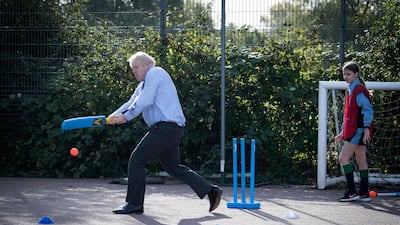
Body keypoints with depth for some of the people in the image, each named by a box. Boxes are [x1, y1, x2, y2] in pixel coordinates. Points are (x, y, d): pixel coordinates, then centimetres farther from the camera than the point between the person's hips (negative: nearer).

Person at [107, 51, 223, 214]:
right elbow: (132, 103, 19)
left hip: (166, 127, -10)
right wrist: (114, 116, 4)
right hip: (171, 129, 10)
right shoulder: (144, 84, 26)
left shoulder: (155, 73, -5)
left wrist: (126, 117, -10)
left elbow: (145, 101, -16)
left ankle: (134, 203, -3)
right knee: (173, 167, 14)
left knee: (137, 159, -7)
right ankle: (211, 191, 15)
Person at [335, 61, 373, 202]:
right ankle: (364, 193, 13)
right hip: (352, 130, 10)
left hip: (359, 130, -10)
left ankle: (351, 192, -10)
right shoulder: (350, 90, 17)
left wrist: (366, 129, -24)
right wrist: (343, 132, 22)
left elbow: (368, 110, -18)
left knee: (343, 158, -11)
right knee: (361, 160, 10)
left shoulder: (359, 90, -13)